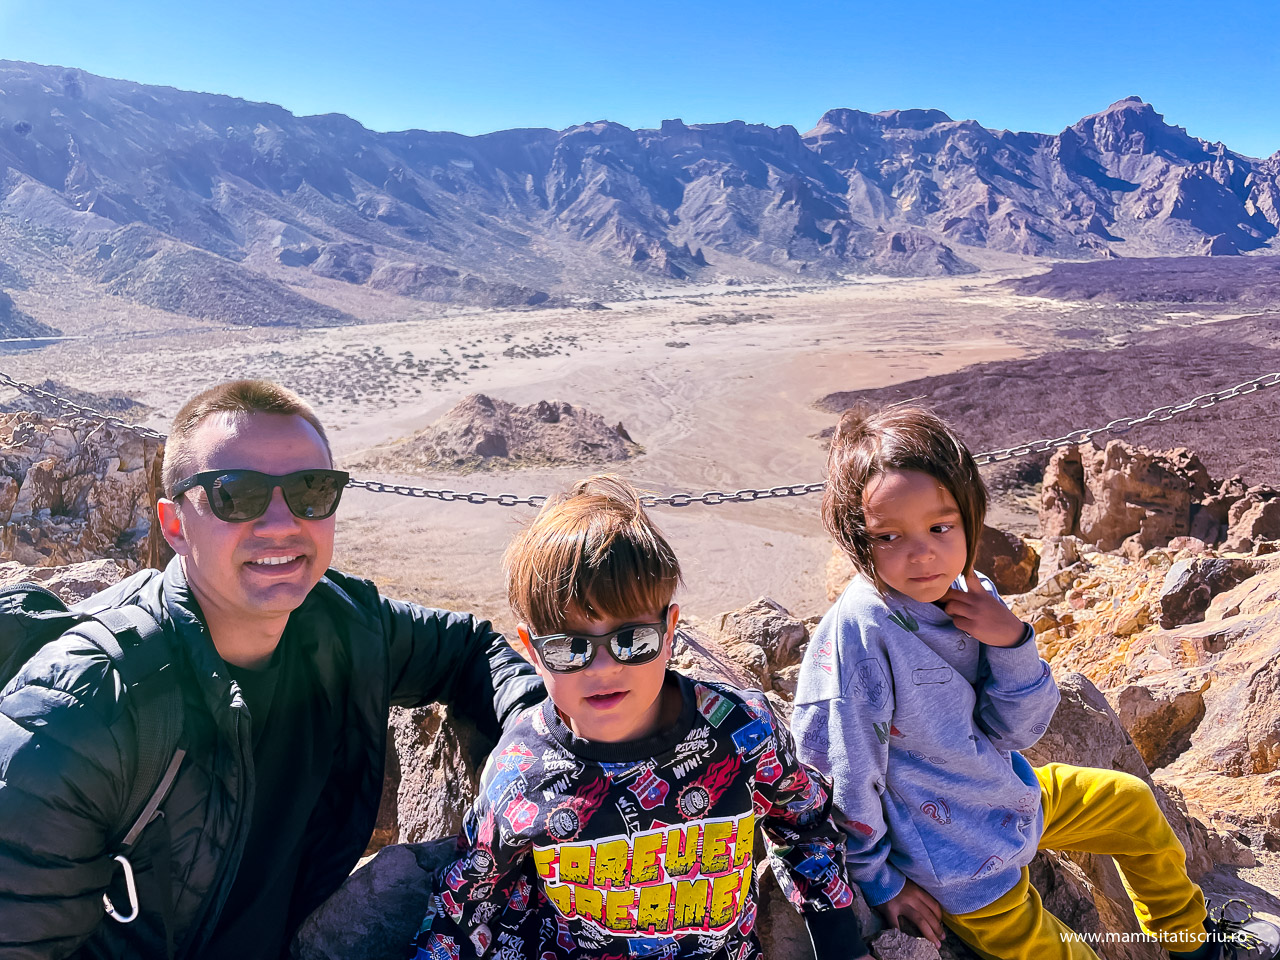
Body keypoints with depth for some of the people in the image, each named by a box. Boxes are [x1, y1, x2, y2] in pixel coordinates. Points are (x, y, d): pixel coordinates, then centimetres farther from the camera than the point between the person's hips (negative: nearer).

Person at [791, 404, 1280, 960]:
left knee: (1132, 802, 23)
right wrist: (876, 880, -12)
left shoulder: (970, 596, -12)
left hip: (1012, 795, 7)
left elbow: (1014, 731, -8)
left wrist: (1011, 642, -26)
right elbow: (835, 767, -24)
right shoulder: (858, 630, -32)